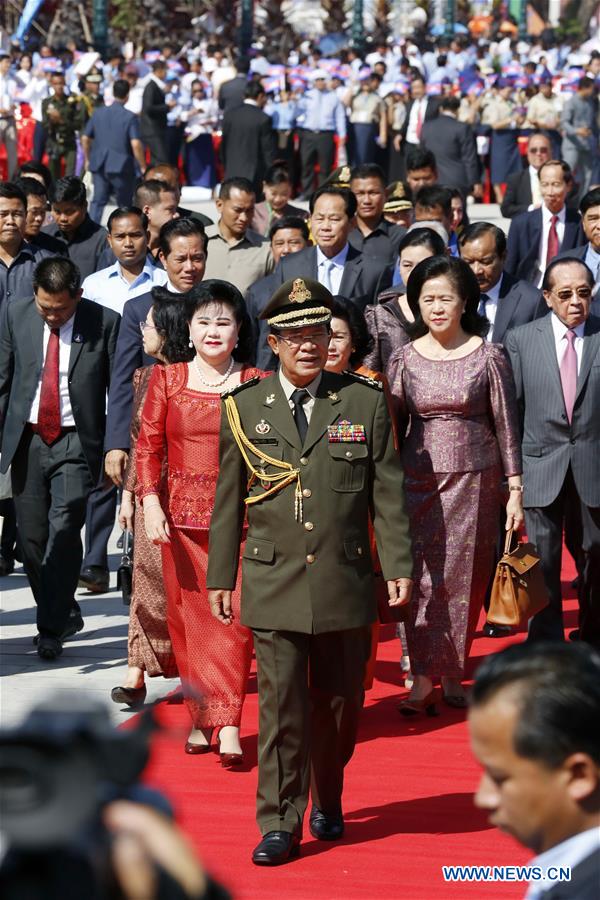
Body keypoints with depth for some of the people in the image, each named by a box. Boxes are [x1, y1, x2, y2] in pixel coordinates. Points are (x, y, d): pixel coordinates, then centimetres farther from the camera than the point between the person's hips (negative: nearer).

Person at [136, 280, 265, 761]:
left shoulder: (256, 384, 4)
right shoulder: (167, 379, 8)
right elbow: (148, 446, 6)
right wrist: (150, 501, -7)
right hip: (181, 519, 2)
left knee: (234, 615, -9)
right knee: (189, 617, 5)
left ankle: (227, 722, -10)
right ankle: (201, 716, 14)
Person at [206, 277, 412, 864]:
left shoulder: (365, 403, 4)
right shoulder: (243, 408, 5)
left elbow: (387, 492, 4)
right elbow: (229, 500, 9)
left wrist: (398, 566, 0)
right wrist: (220, 575, 8)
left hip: (345, 580, 1)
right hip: (273, 582, -1)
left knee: (339, 700, 11)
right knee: (281, 704, -5)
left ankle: (328, 801, 32)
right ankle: (280, 824, 1)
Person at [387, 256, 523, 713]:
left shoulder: (489, 356, -1)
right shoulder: (405, 359, 4)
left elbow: (506, 425, 2)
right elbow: (391, 426, 8)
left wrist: (515, 489, -1)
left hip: (474, 479, -1)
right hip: (419, 478, 1)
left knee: (465, 576, 3)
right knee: (422, 576, -5)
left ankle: (452, 673, 16)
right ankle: (424, 676, -2)